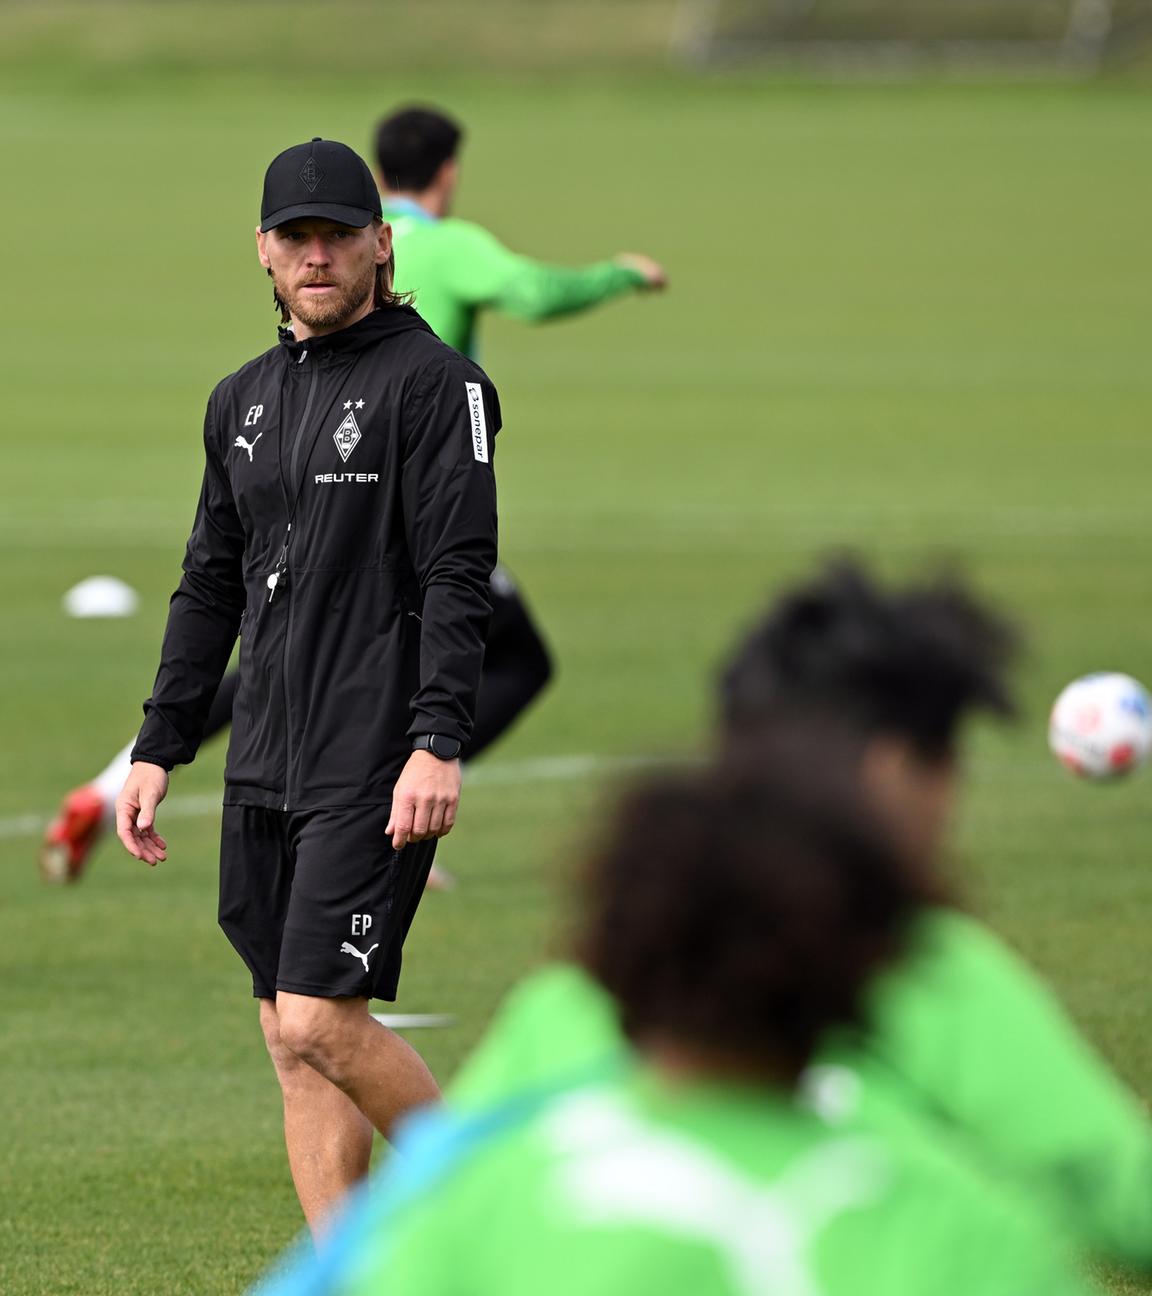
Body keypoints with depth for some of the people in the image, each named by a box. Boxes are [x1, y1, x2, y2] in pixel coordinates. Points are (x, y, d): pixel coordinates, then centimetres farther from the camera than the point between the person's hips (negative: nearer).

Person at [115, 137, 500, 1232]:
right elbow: (210, 586, 21)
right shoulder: (242, 400, 16)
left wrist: (438, 741, -22)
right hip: (264, 770, 7)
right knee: (291, 1043, 5)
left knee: (318, 1023, -14)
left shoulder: (433, 382, -5)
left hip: (376, 772, -7)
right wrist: (157, 749, 16)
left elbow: (459, 575, -12)